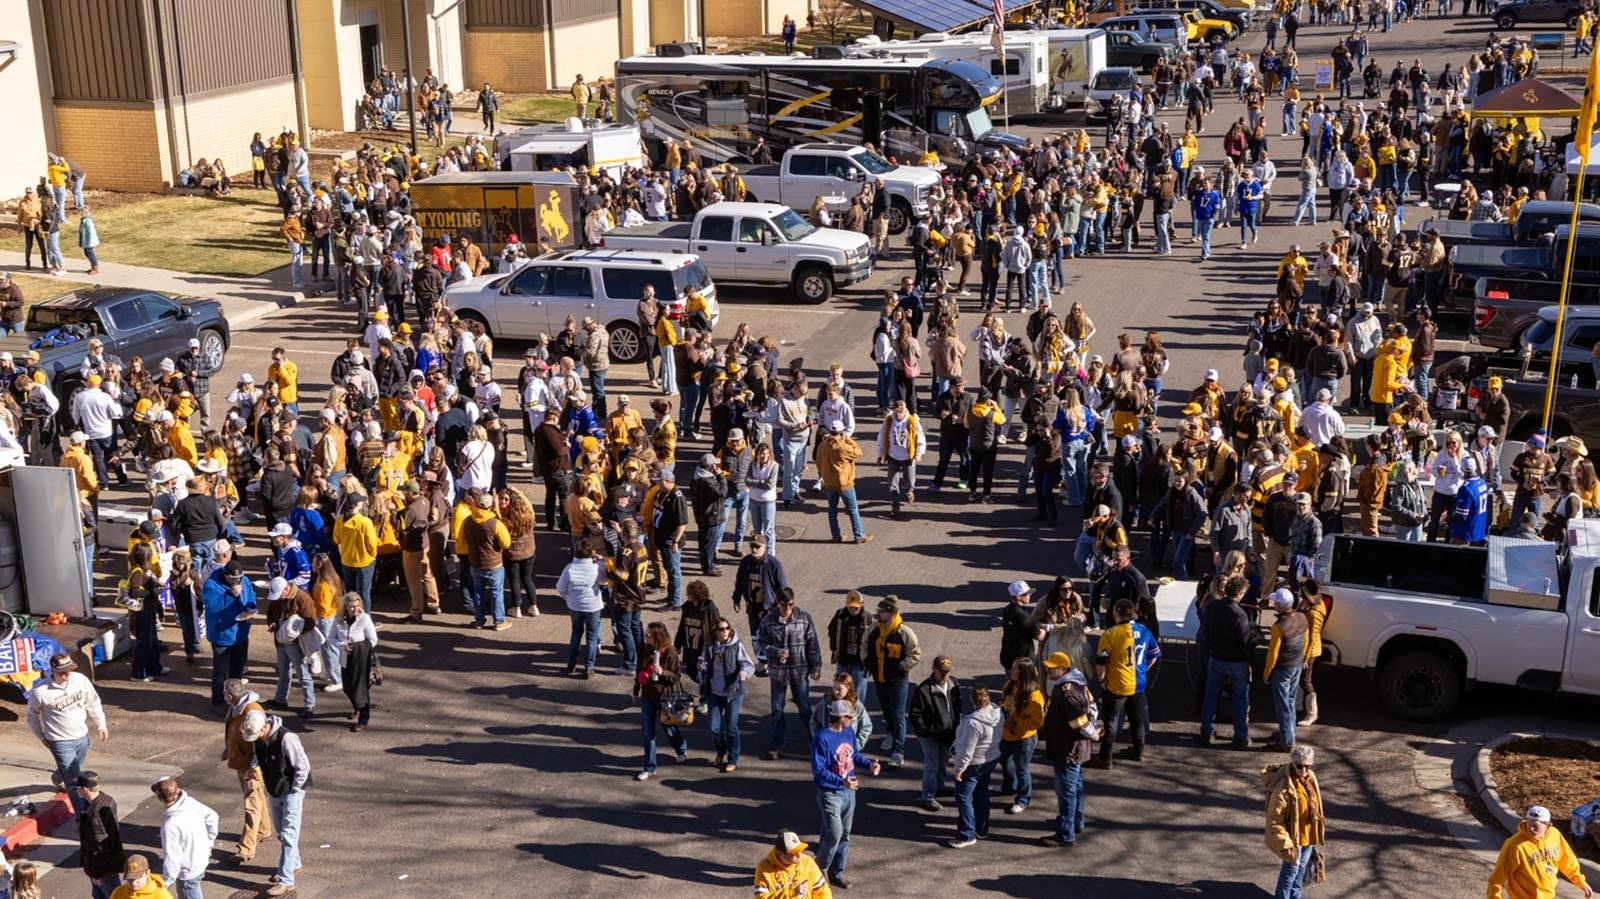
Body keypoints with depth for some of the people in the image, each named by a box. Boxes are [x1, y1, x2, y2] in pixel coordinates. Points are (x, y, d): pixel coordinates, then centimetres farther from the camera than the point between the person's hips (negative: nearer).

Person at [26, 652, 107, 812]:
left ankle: (58, 778, 63)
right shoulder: (41, 691, -22)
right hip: (60, 742, -5)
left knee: (70, 770, 30)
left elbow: (93, 703, 4)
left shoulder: (81, 680, -12)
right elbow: (32, 714, -2)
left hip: (82, 737, 5)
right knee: (75, 780, -6)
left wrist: (100, 725, 4)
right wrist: (41, 736, 4)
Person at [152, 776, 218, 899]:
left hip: (188, 871, -8)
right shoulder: (190, 802, -13)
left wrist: (166, 881, -11)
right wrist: (209, 843, 16)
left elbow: (172, 857, -28)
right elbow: (212, 816, 3)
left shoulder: (171, 825, -35)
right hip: (201, 860, 8)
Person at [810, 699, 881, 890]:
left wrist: (869, 763, -4)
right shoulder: (822, 738, -22)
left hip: (848, 791, 7)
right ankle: (821, 868, 14)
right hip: (830, 793, -7)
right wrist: (841, 782, -31)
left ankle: (837, 872, 26)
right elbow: (818, 769, -23)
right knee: (834, 832, -10)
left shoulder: (849, 732, 1)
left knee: (845, 834, 12)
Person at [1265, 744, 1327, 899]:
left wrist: (1320, 821, 20)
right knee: (1291, 868, 5)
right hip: (1293, 835, -8)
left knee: (1302, 865, 24)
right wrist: (1285, 843, -25)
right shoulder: (1284, 787, -31)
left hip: (1309, 833, 8)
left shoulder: (1310, 778, -7)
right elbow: (1274, 820, -25)